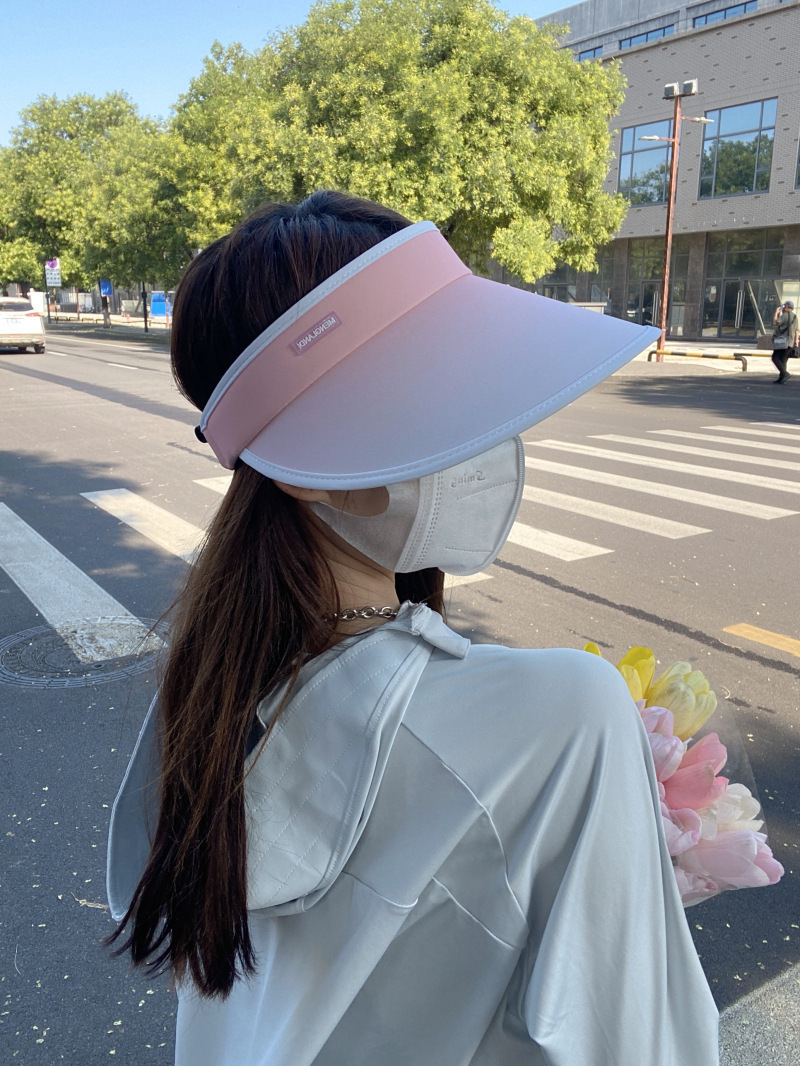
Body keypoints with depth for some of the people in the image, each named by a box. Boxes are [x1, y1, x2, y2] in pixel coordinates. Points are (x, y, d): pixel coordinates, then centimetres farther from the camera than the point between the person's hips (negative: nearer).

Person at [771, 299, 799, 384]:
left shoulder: (785, 315, -8)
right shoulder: (795, 317, 18)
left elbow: (775, 322, -20)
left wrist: (776, 312, -7)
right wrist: (796, 342, 19)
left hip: (783, 341, -8)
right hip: (790, 343, 8)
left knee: (775, 358, -8)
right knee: (783, 360, 8)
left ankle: (785, 373, -22)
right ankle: (781, 379, 3)